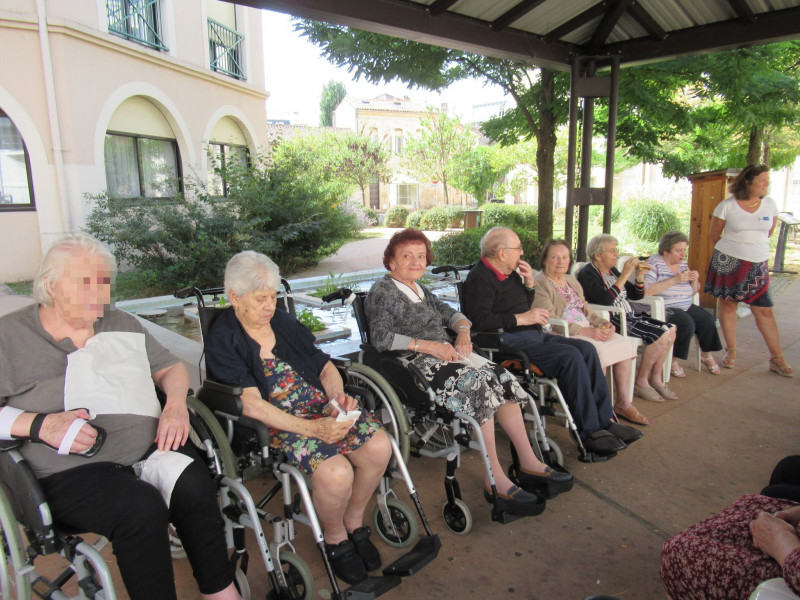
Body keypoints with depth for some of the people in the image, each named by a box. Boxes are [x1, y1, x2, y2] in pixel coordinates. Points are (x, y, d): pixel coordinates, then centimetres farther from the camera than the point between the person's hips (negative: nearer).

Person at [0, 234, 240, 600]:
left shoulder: (122, 324, 19)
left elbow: (170, 367, 23)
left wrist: (176, 403, 1)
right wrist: (39, 424, -15)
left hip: (151, 448, 3)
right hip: (71, 471, -3)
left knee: (194, 485, -28)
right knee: (141, 506, -34)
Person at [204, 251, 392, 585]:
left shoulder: (283, 322, 13)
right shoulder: (223, 340, -5)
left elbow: (325, 366, 15)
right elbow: (250, 405, -16)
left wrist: (338, 395, -8)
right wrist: (312, 428, -24)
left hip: (322, 407, 6)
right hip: (273, 423, -6)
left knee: (379, 447, -16)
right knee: (336, 473, -28)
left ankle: (354, 520, 11)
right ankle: (335, 538, 6)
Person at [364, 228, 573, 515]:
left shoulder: (419, 289, 22)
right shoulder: (381, 291, -2)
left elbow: (451, 313, 25)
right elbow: (381, 338, -14)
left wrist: (463, 332, 1)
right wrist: (429, 345, -18)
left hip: (445, 353, 8)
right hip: (416, 363, -8)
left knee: (501, 378, -13)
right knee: (477, 384, -29)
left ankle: (529, 463, -10)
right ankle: (495, 480, -23)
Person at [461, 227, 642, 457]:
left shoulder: (510, 273, 19)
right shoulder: (480, 278, -11)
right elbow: (480, 320, -23)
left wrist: (529, 283, 10)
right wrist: (522, 319, -19)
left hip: (532, 335, 10)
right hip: (511, 341, -10)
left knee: (586, 349, -5)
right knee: (570, 356, -24)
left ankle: (605, 421, -4)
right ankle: (589, 432, -17)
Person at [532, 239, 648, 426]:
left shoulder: (571, 280, 21)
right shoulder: (539, 284, -8)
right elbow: (550, 321, -17)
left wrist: (603, 323, 1)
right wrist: (587, 331, -20)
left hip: (586, 330, 9)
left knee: (625, 345, -10)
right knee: (599, 351, -30)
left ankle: (623, 403, -2)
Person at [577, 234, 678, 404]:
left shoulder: (612, 270, 16)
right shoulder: (588, 274, -9)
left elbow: (636, 295, 20)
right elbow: (606, 300, -26)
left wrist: (640, 276, 3)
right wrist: (624, 275, -22)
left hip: (628, 316, 9)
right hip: (612, 321, -9)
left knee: (670, 331, -3)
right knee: (660, 336, -20)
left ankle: (655, 378, 8)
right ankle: (641, 382, -5)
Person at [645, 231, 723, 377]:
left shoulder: (683, 264, 14)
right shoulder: (654, 263, -9)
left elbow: (693, 292, 21)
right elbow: (646, 291, -25)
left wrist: (695, 280, -1)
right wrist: (674, 280, -24)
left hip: (686, 307, 8)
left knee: (708, 320, -11)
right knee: (687, 323, -28)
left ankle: (706, 355, 14)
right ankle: (672, 360, -9)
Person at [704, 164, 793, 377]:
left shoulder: (770, 204, 4)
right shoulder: (726, 206, -6)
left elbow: (769, 231, 20)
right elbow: (714, 235, 6)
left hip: (757, 265, 2)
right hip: (728, 262, -2)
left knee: (765, 311, 1)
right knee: (728, 304, 4)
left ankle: (777, 359, 8)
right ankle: (731, 351, 18)